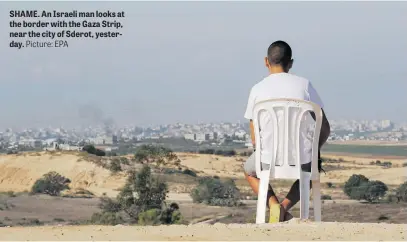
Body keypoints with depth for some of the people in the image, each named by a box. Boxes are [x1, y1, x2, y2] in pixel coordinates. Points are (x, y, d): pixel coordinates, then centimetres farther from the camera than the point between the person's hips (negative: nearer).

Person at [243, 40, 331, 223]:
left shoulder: (257, 89, 2)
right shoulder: (304, 84, 2)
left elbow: (255, 139, 6)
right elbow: (325, 128, 4)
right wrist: (317, 150, 23)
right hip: (301, 157, 1)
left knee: (249, 170, 35)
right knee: (312, 168, 38)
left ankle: (273, 204, 5)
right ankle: (285, 206, 10)